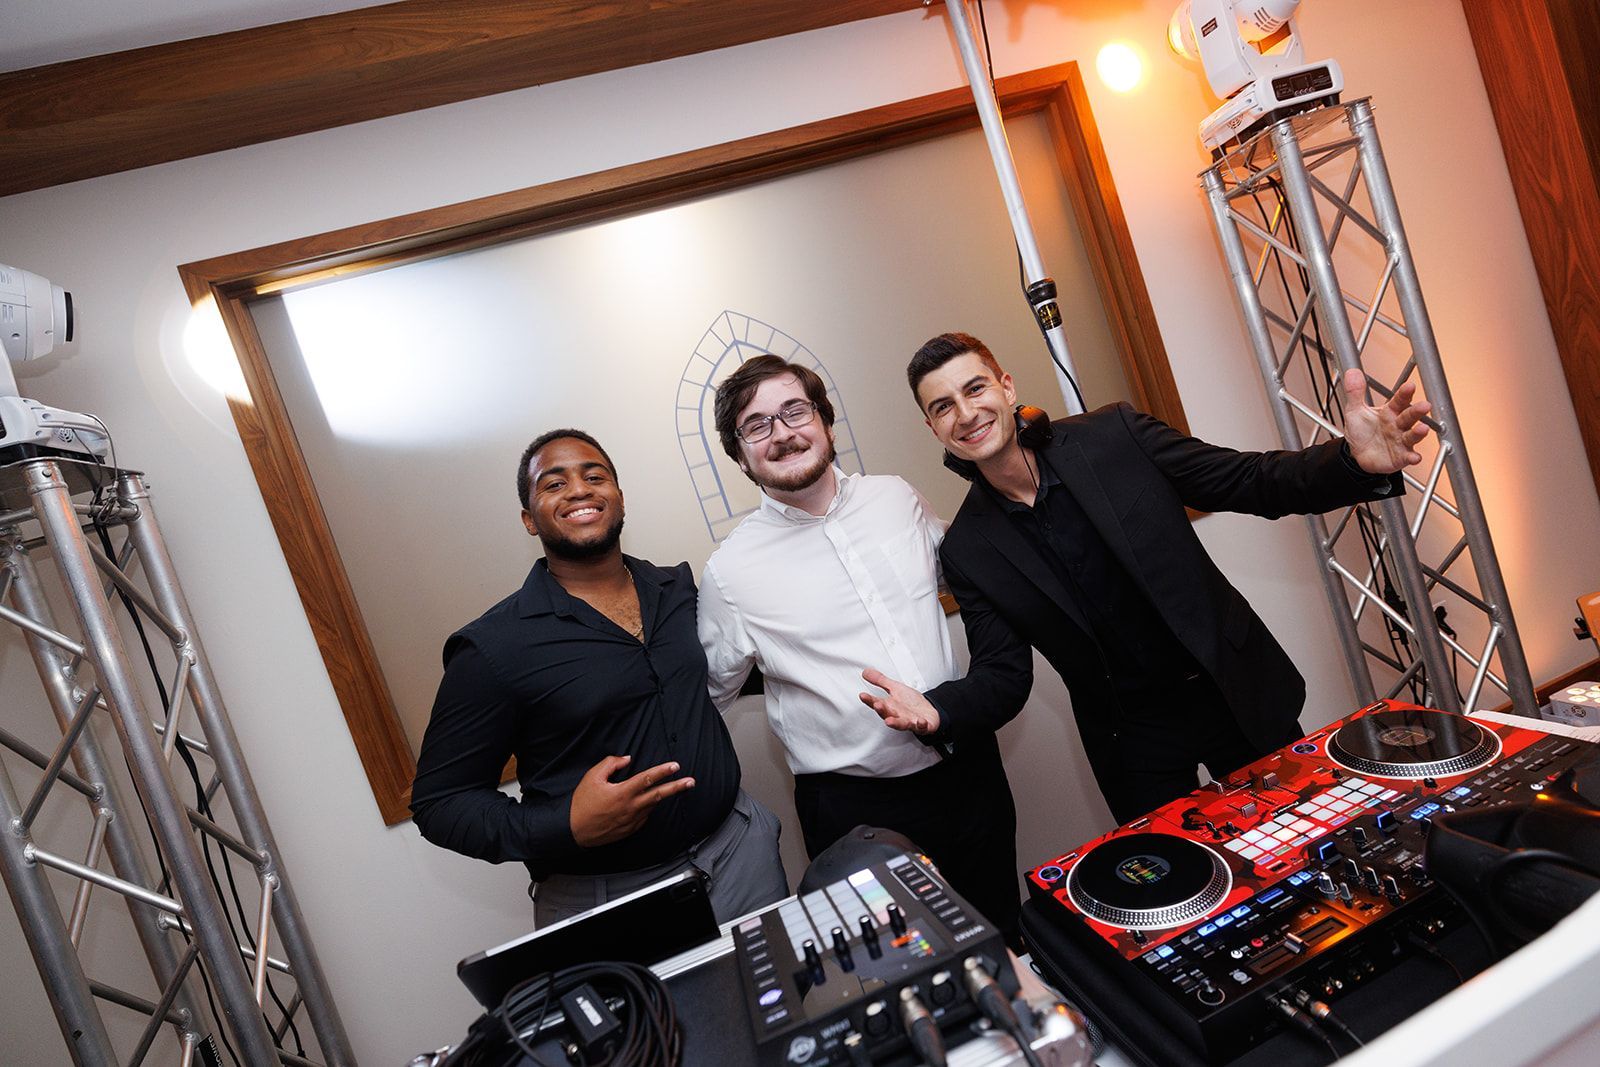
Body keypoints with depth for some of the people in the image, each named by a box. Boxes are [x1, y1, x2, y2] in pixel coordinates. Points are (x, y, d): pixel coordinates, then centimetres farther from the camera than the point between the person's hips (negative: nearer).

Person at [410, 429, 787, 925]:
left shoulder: (681, 588, 1)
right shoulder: (493, 646, -14)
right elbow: (438, 801, -10)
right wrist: (568, 825, -24)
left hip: (739, 846, 5)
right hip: (601, 897, -4)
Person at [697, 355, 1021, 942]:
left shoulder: (898, 498, -1)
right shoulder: (729, 570, -11)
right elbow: (709, 696, 2)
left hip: (968, 767, 4)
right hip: (856, 809, -3)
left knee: (1003, 935, 21)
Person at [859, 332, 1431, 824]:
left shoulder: (1115, 435, -12)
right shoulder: (968, 550, -9)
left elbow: (1253, 483, -9)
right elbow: (1003, 673, -7)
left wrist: (1355, 462, -29)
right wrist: (937, 710, -27)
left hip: (1239, 691, 1)